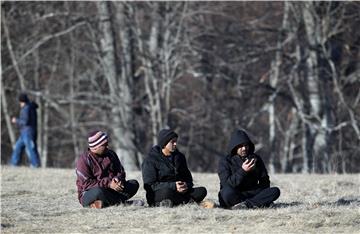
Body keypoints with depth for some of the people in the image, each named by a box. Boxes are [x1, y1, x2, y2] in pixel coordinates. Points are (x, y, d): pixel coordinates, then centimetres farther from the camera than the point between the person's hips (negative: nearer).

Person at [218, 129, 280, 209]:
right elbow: (226, 184, -17)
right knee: (227, 192, -39)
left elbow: (264, 182, 14)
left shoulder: (256, 159, 10)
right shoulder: (225, 161, -3)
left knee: (275, 191, -20)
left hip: (252, 194, 4)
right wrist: (242, 171, -26)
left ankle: (246, 204, -32)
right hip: (234, 196, -4)